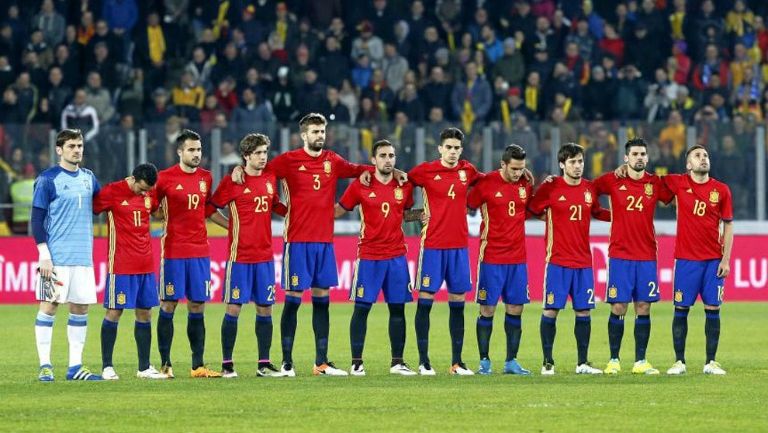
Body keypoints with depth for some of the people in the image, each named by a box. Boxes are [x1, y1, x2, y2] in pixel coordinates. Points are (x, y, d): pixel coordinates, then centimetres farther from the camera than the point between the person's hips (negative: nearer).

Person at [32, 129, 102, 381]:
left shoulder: (88, 178, 12)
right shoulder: (48, 179, -5)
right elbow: (37, 218, -6)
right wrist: (44, 254, -12)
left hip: (83, 256, 6)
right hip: (56, 257, -6)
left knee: (80, 308, 5)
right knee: (49, 306, -6)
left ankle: (75, 367, 11)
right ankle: (45, 366, -2)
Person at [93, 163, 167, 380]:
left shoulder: (149, 195, 9)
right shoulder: (112, 192, -8)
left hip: (146, 264, 6)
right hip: (121, 264, -6)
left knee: (145, 313, 7)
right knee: (114, 312, -4)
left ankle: (145, 367, 12)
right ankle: (107, 367, 2)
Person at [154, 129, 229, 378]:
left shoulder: (205, 177, 10)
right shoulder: (165, 178, -5)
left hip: (200, 251, 4)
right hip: (173, 251, -4)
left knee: (197, 306, 5)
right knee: (169, 305, -1)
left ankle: (198, 365, 6)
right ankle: (165, 365, 3)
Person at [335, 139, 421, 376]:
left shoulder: (405, 186, 6)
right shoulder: (360, 186, -4)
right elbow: (338, 211, 4)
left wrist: (422, 214, 4)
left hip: (397, 256, 3)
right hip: (368, 256, -3)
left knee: (398, 308, 4)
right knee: (362, 307, -3)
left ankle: (397, 362, 12)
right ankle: (356, 362, 3)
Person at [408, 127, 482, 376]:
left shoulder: (467, 171, 8)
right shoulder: (425, 171, -3)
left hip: (459, 245, 4)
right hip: (432, 243, -4)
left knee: (457, 303, 6)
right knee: (425, 299, -3)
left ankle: (457, 362, 10)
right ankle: (423, 361, 2)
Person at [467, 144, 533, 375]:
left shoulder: (526, 184, 5)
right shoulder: (486, 183, -7)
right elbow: (469, 206, 1)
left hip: (518, 257, 4)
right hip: (492, 257, -4)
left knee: (516, 309, 4)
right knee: (487, 309, -1)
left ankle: (511, 361, 11)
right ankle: (484, 361, 7)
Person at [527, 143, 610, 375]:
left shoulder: (589, 188, 7)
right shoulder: (550, 188, -6)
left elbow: (597, 212, 22)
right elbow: (531, 210, 0)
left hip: (584, 262, 4)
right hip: (557, 260, -4)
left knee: (584, 311, 5)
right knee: (551, 310, -3)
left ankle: (583, 363, 12)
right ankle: (548, 362, 5)